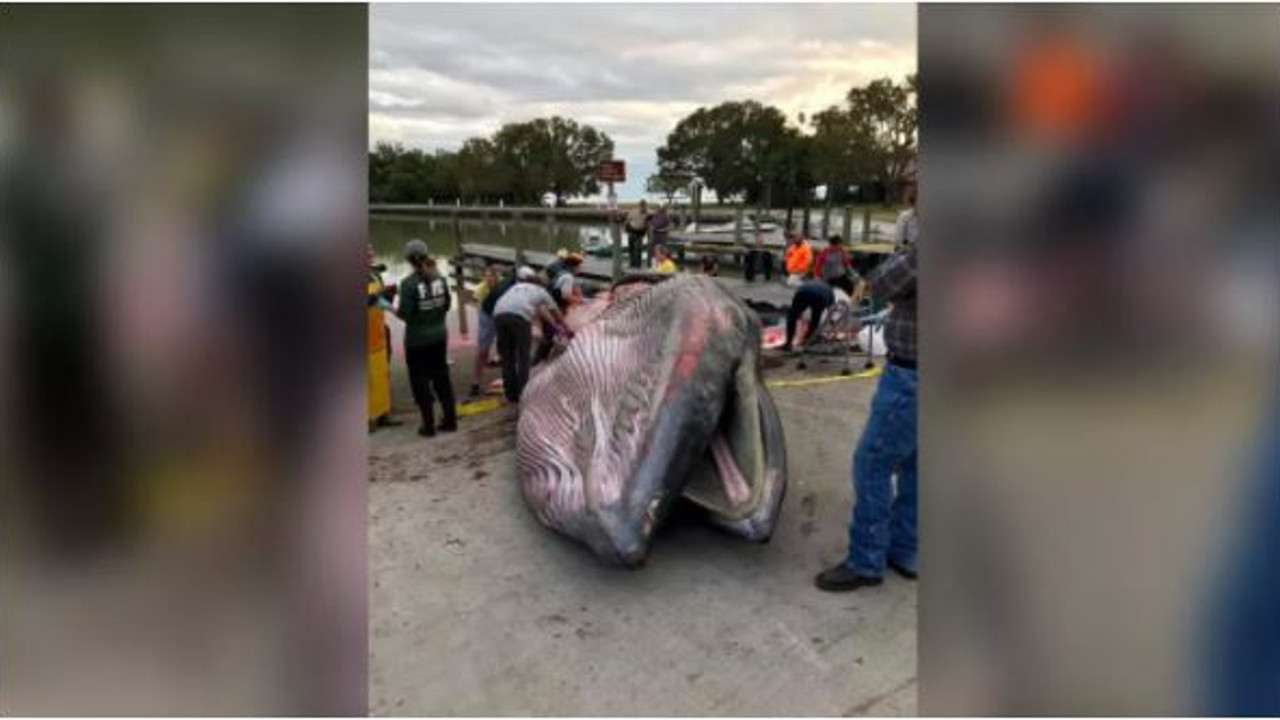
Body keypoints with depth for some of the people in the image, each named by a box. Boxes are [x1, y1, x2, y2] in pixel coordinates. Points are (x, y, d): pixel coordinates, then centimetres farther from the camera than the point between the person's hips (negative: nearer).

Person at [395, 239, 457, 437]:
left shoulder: (409, 283, -19)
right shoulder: (440, 278, -1)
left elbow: (405, 313, -18)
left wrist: (394, 308, 0)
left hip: (417, 339, -5)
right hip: (439, 335, 6)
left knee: (420, 381, 7)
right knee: (441, 377, 16)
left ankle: (428, 425, 11)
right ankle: (450, 420, 22)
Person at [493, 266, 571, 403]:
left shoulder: (515, 287, 38)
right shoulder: (541, 291, 29)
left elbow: (540, 310, 48)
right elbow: (557, 313, 43)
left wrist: (555, 326, 57)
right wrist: (567, 330, 59)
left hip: (499, 314, 4)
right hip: (520, 316, -4)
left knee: (507, 357, 14)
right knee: (523, 358, 6)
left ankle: (510, 394, 17)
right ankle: (521, 393, 4)